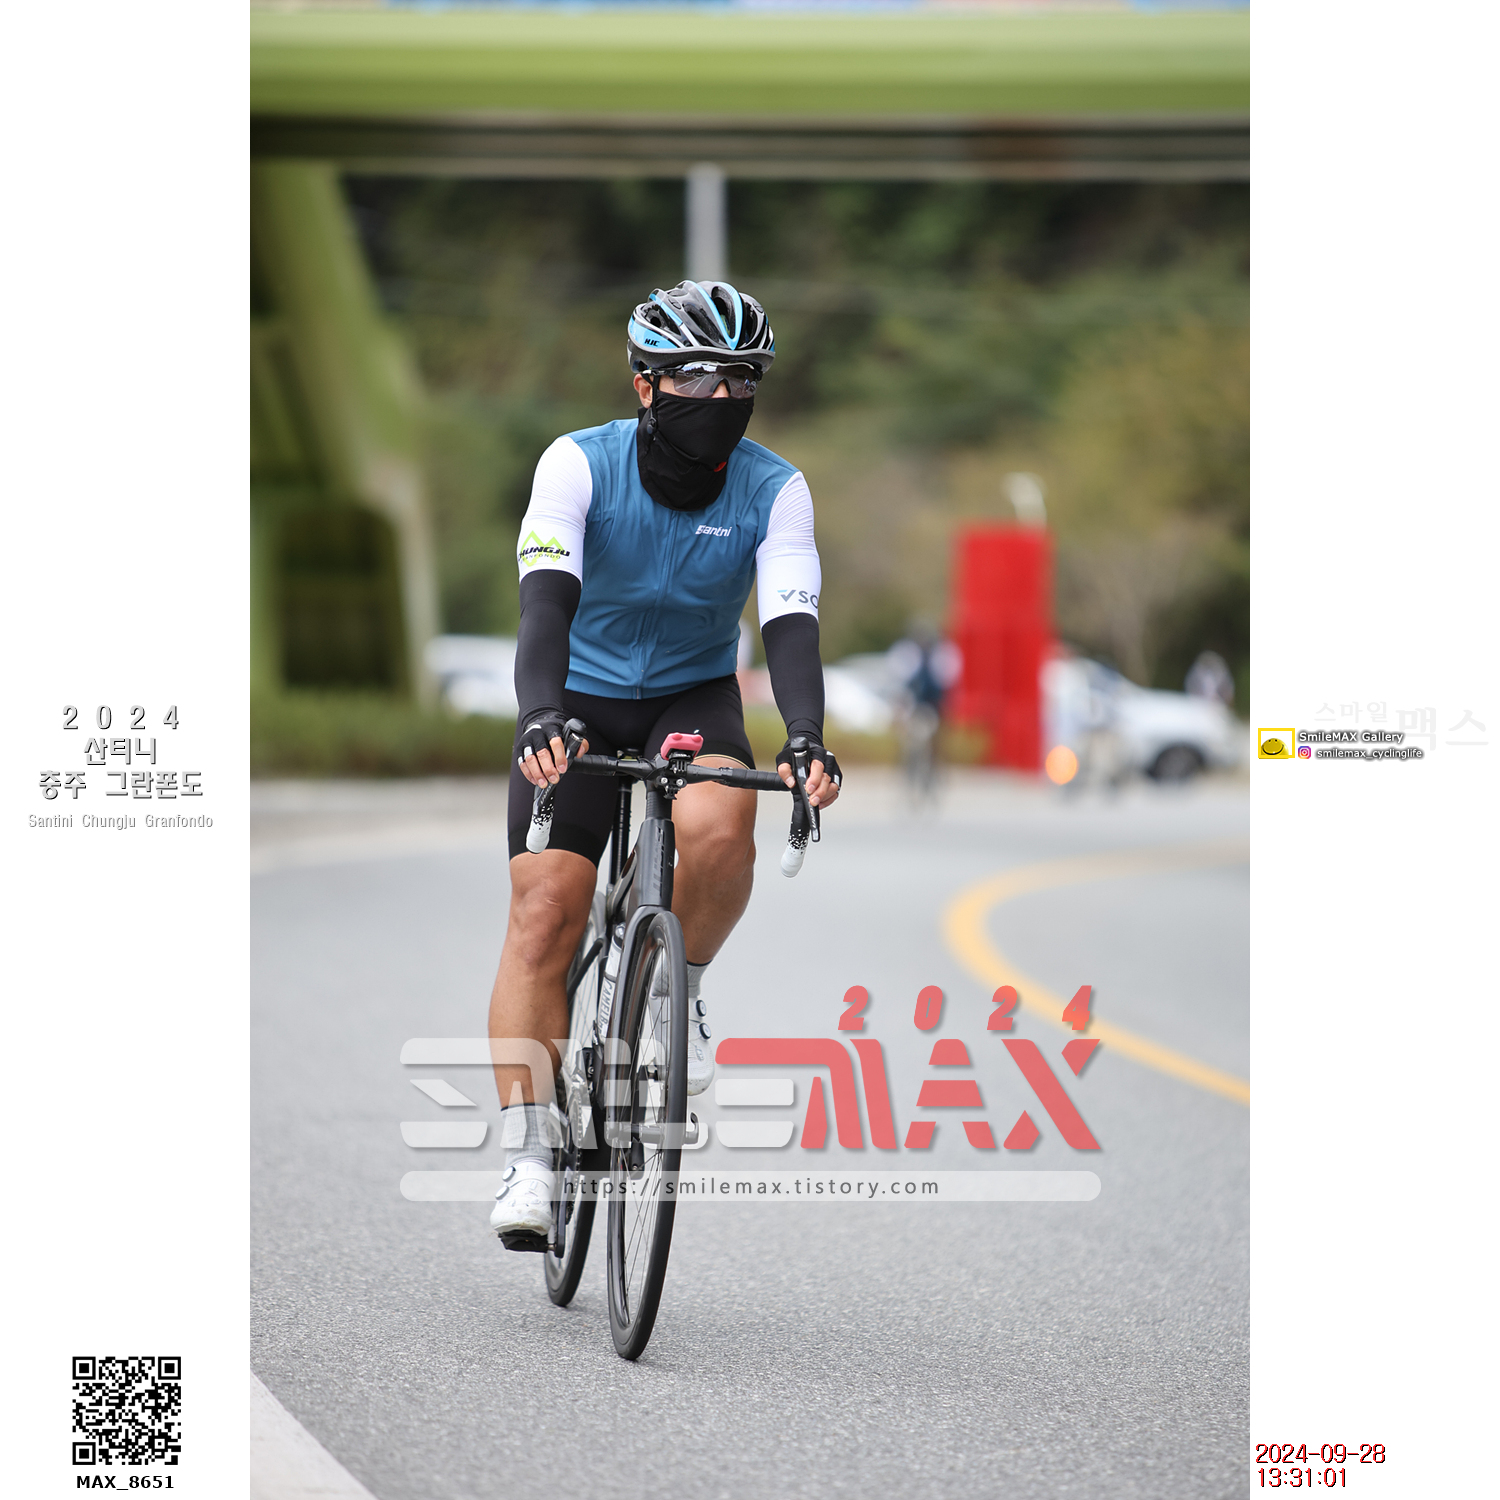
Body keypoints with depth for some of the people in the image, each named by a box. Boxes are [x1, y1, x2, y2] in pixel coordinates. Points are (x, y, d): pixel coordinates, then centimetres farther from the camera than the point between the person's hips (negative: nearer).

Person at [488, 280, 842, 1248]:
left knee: (718, 826, -33)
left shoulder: (775, 492, -16)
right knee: (545, 911, -15)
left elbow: (791, 622, -26)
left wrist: (807, 738, -45)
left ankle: (683, 984, -4)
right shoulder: (580, 466, -20)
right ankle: (529, 1156, -10)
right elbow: (548, 597, -32)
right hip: (580, 704, -1)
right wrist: (540, 718, -49)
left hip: (696, 698, 1)